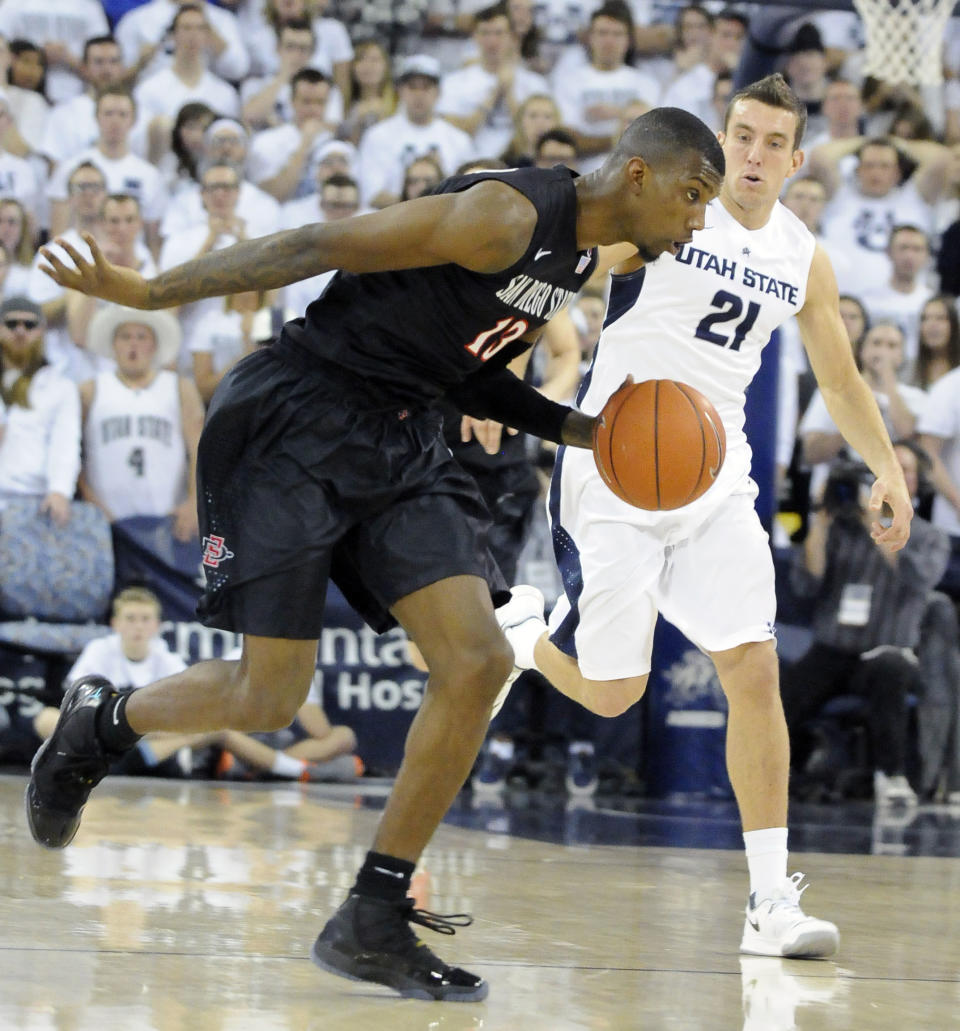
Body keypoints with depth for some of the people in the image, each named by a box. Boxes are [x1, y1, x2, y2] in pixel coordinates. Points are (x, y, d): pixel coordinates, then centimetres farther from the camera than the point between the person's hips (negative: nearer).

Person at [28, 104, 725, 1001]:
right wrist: (152, 291, -19)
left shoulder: (577, 258, 11)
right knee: (271, 697, -8)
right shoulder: (507, 214, -19)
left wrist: (588, 431, 8)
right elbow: (326, 246, -19)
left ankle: (371, 921, -1)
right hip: (295, 422, -9)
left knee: (478, 663, -8)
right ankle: (98, 723, 24)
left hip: (399, 440, 9)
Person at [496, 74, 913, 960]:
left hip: (715, 479, 4)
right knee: (611, 693, -4)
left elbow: (841, 380, 19)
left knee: (755, 670, -9)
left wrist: (889, 469, 7)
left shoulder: (804, 259, 8)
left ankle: (772, 902, -5)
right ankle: (524, 631, 32)